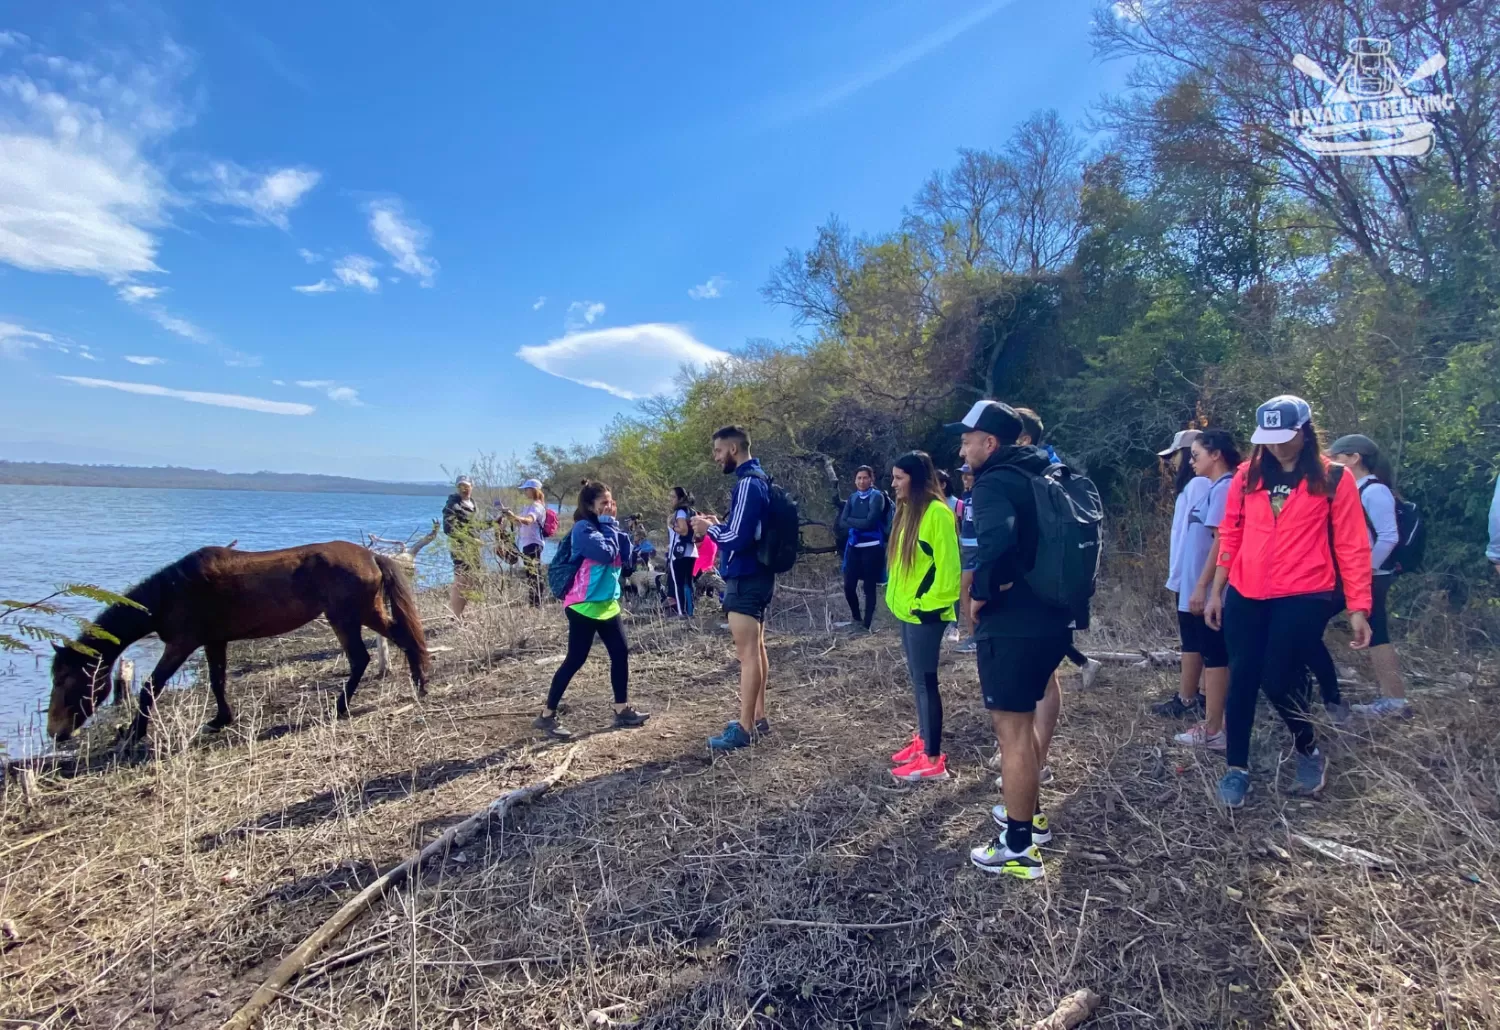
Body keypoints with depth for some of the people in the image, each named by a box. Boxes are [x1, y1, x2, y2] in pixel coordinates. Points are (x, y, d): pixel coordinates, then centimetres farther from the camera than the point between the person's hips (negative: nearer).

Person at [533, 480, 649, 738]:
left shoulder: (607, 526, 12)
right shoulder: (583, 528, -13)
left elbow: (626, 557, 5)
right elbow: (605, 553, -25)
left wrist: (616, 527, -3)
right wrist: (608, 526, -12)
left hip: (608, 602, 9)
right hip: (585, 605, -8)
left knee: (621, 653, 8)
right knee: (575, 660, -5)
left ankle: (622, 711, 19)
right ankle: (546, 716, 5)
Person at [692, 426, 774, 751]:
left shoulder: (747, 483, -18)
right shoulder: (758, 479, 13)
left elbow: (738, 538, -24)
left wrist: (710, 529, -8)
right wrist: (719, 524, 9)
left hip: (745, 579, -10)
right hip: (757, 576, 10)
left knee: (747, 653, -5)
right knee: (756, 649, 15)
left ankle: (744, 729, 1)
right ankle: (758, 718, 24)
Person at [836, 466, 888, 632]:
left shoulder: (877, 497, -6)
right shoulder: (852, 498, 9)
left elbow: (870, 522, -17)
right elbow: (842, 522, -1)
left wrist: (851, 521, -6)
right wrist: (859, 524, -14)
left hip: (872, 547, -5)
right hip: (853, 546, 5)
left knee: (869, 588, 3)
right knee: (849, 586, 4)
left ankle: (866, 625, 13)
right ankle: (857, 619, 28)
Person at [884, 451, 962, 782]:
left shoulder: (937, 513, -18)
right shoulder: (908, 510, 12)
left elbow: (947, 565, -20)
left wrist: (932, 604, -18)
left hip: (925, 612, -9)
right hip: (906, 609, 9)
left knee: (925, 681, -4)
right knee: (917, 679, 16)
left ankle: (933, 760, 3)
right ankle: (923, 740, 29)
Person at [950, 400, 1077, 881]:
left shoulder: (995, 482, -15)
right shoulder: (1039, 476, 14)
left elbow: (997, 539, -36)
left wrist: (982, 592, -21)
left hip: (1012, 626, -10)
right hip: (1050, 620, 10)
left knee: (1011, 729, 1)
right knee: (1022, 721, 24)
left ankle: (1019, 847, 11)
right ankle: (1028, 814, 39)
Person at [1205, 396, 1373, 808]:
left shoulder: (1333, 478, -1)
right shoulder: (1248, 475, 7)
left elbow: (1352, 547, -2)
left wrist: (1358, 607, -6)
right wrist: (1216, 591, 9)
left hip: (1303, 597, -3)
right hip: (1245, 597, 3)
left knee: (1278, 680, -4)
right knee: (1241, 680, 6)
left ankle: (1309, 752, 27)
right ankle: (1237, 768, 20)